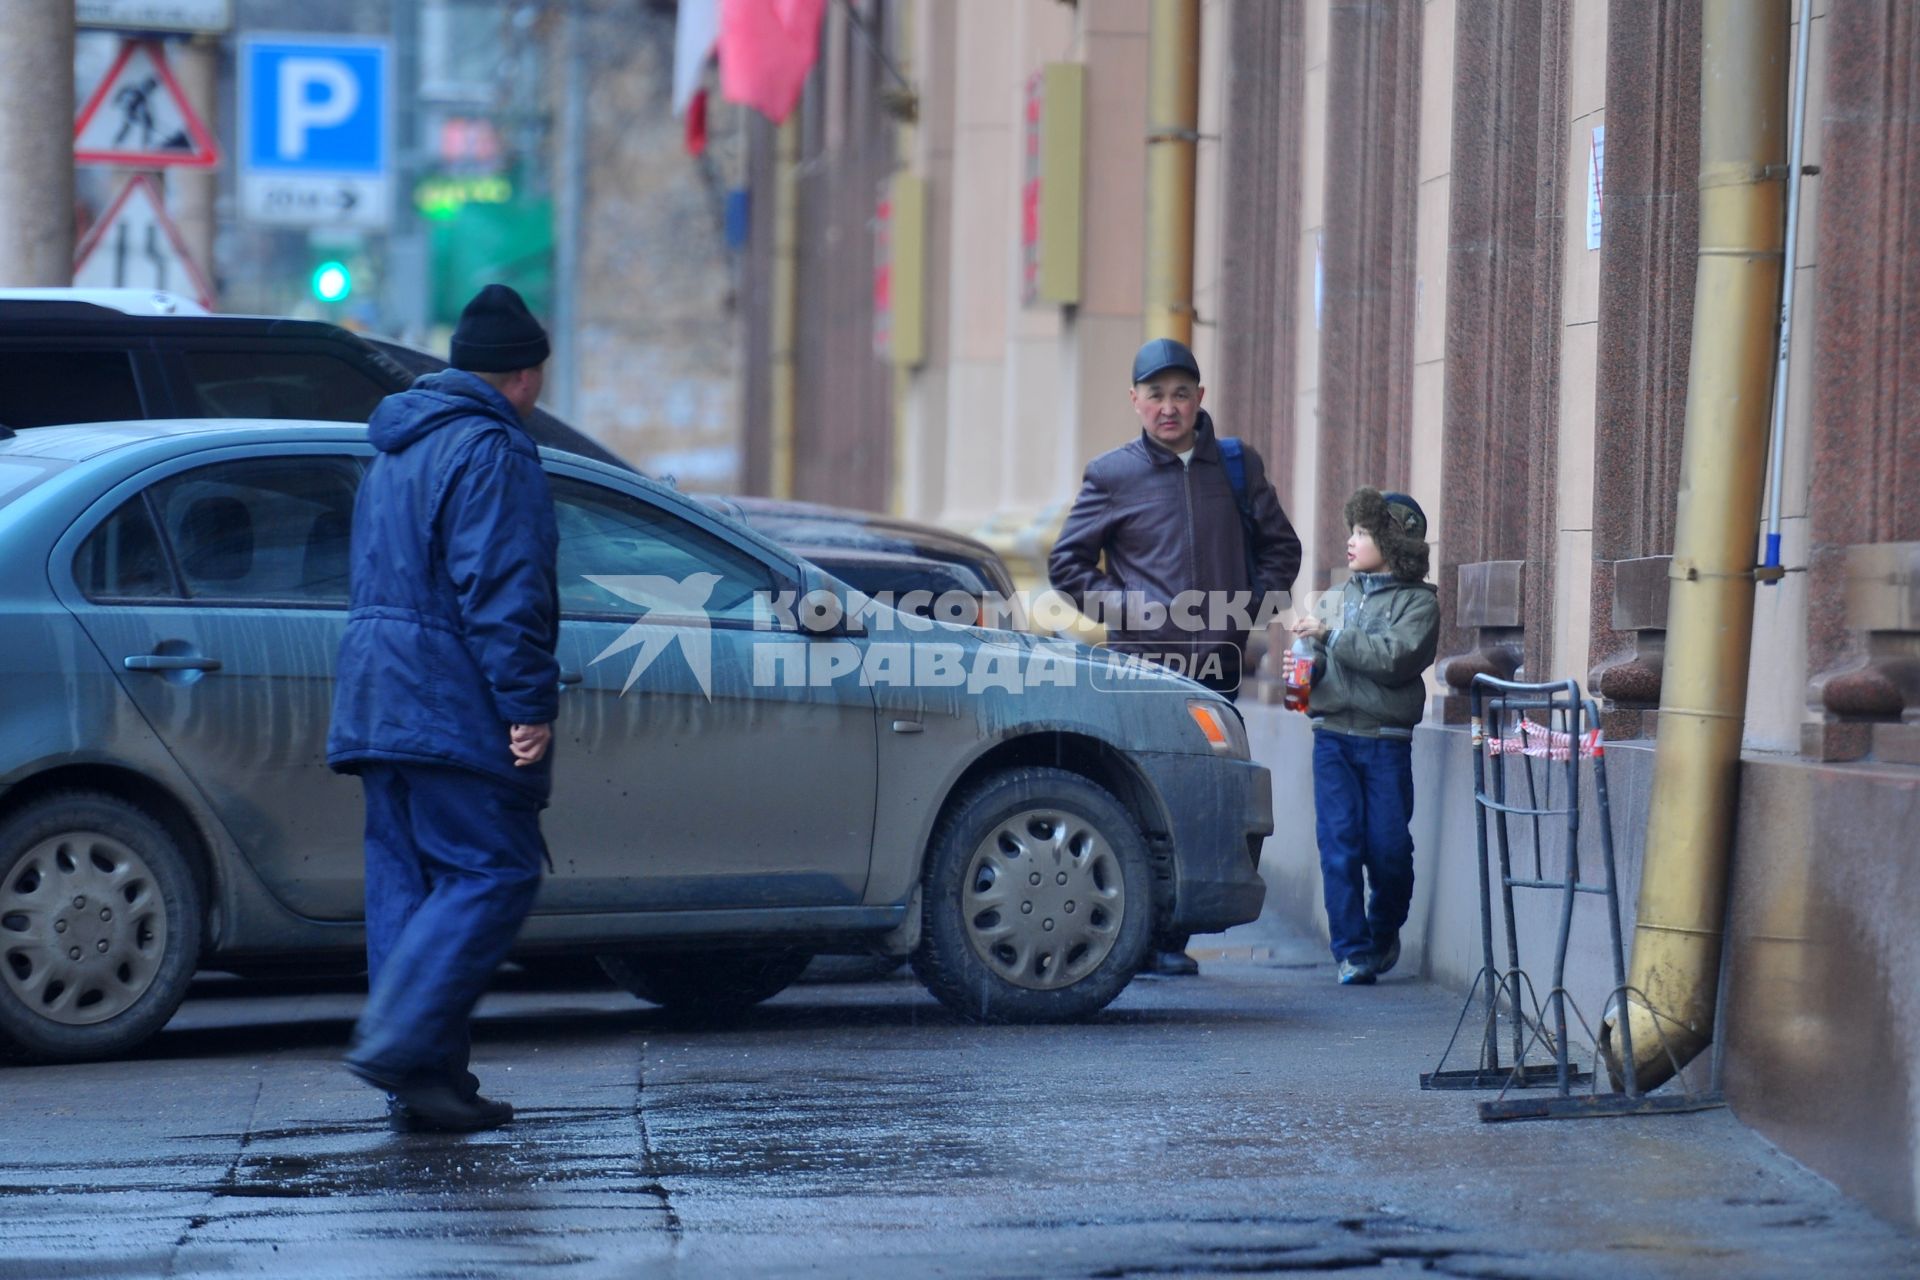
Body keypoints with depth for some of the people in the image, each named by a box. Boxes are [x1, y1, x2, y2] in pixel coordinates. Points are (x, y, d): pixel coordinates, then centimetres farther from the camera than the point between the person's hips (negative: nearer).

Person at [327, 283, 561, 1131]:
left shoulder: (396, 451, 21)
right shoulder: (492, 450, -10)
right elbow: (503, 590, -18)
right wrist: (528, 703, -19)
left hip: (376, 702, 9)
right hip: (453, 710, -9)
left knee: (405, 878, 7)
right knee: (493, 873, -8)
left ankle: (426, 1080, 5)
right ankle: (399, 1045, -19)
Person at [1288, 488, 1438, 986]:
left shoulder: (1418, 602, -1)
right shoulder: (1344, 594, 14)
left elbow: (1394, 658, -16)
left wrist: (1330, 635, -16)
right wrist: (1306, 665, -2)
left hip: (1385, 742, -3)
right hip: (1333, 736, 3)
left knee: (1388, 847, -1)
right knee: (1339, 845, -4)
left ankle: (1384, 932, 24)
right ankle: (1352, 950, 0)